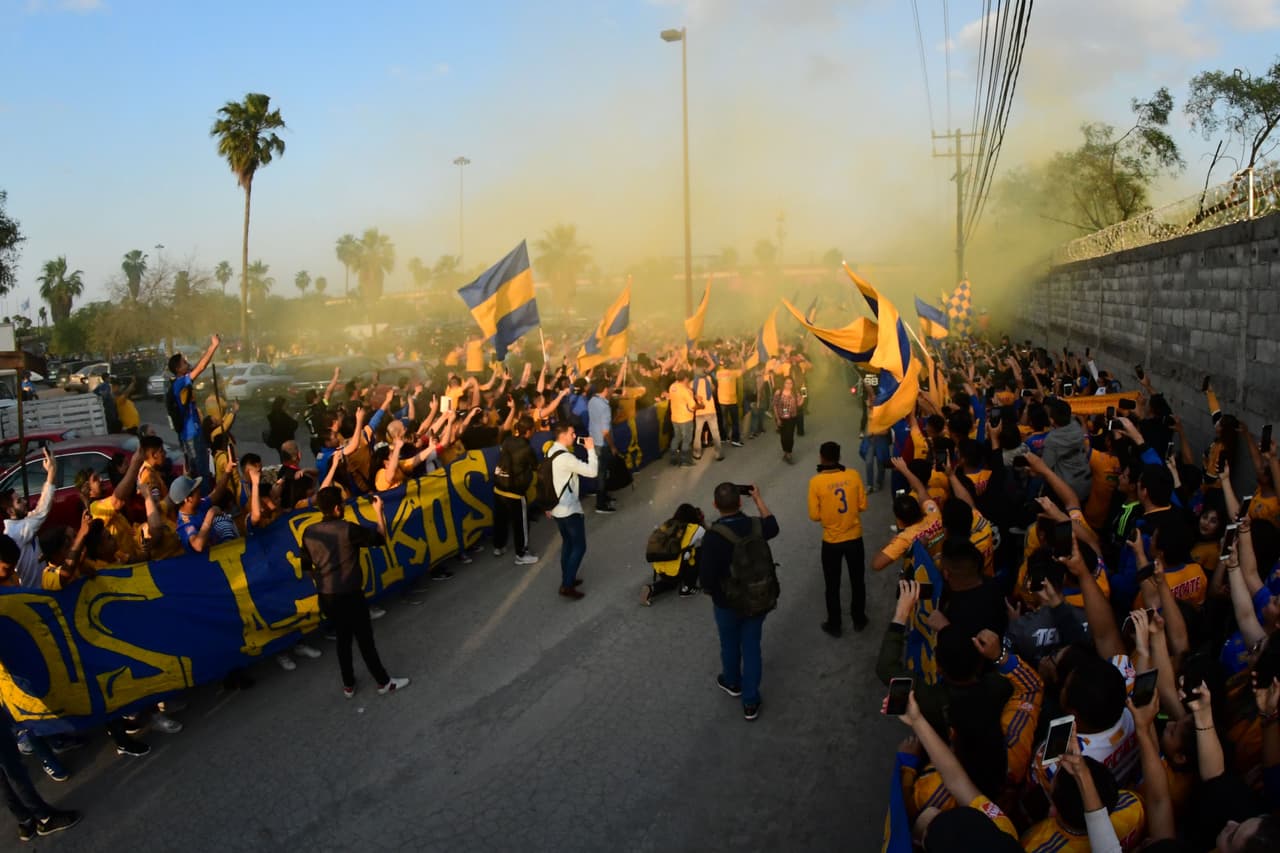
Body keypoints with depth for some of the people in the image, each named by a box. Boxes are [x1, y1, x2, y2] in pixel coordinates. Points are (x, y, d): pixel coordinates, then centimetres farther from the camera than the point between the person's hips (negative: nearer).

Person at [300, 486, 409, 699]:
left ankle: (348, 685, 31)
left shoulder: (309, 532, -1)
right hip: (349, 596, -6)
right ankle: (384, 682, 21)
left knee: (343, 638, 22)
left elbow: (306, 566, 8)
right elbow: (381, 539, -10)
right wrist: (379, 512, 0)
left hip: (325, 597, 6)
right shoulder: (348, 529, -19)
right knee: (365, 639, 8)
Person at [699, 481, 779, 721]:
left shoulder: (713, 535, -28)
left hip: (727, 603, -3)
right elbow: (773, 526, 12)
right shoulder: (756, 526, -15)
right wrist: (758, 498, 18)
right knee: (751, 647, 15)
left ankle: (732, 682, 49)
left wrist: (711, 591, -3)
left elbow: (707, 577, -25)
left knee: (729, 643, 23)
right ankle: (751, 702, 22)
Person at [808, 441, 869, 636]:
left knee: (832, 585, 15)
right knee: (857, 581, 21)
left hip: (832, 541, -2)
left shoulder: (816, 482, -17)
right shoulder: (853, 475, -10)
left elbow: (814, 516, -13)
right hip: (854, 537, 2)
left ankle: (834, 625, 27)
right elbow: (863, 506, -3)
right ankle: (859, 620, 35)